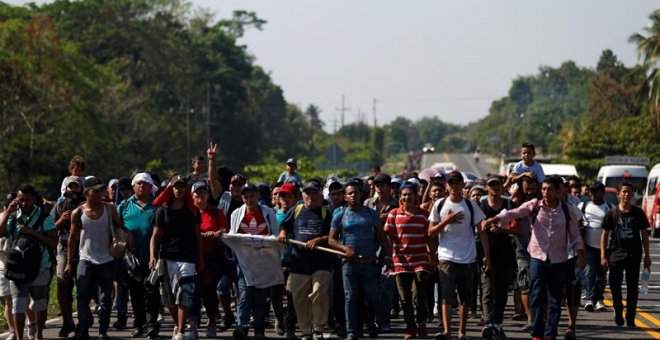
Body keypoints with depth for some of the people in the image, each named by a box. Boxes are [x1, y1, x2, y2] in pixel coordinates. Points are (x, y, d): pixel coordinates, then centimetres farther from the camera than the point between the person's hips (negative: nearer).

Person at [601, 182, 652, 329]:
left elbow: (644, 234, 7)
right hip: (616, 254, 0)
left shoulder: (638, 213, 2)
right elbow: (605, 234, 4)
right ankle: (618, 312, 23)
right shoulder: (612, 213, 0)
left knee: (632, 288, 1)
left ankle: (630, 319, 7)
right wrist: (603, 255, -2)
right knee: (615, 286, 0)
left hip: (634, 254, 0)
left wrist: (647, 256, 4)